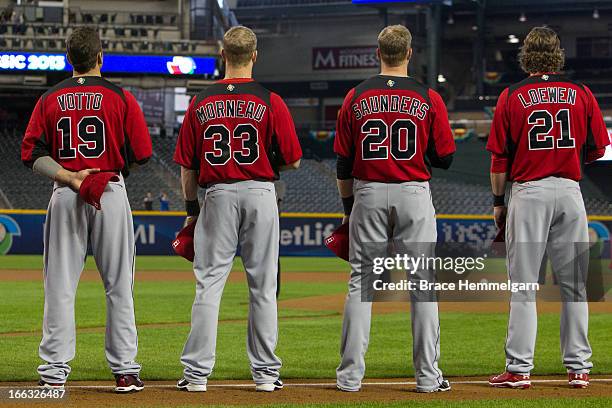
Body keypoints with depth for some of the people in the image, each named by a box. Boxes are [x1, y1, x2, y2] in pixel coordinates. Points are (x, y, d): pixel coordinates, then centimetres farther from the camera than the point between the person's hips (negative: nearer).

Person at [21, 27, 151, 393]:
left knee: (60, 284, 3)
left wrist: (68, 176, -10)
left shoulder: (50, 100, 5)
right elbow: (142, 154, -4)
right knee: (119, 286, 5)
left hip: (64, 196, 2)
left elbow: (32, 153, -2)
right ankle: (125, 371, 4)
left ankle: (55, 372, -1)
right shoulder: (121, 97, -2)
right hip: (111, 193, -1)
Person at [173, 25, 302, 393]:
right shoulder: (270, 101, -4)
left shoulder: (201, 103, 1)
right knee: (263, 287, 5)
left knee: (209, 284, 2)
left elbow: (188, 165, 4)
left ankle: (197, 373, -2)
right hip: (260, 195, -1)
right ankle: (265, 372, 8)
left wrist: (191, 208, 14)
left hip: (217, 196, 1)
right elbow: (292, 160, -3)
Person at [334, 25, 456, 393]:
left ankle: (350, 375, 2)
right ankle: (428, 376, 2)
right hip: (414, 195, -1)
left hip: (368, 196, 1)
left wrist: (348, 206, 14)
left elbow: (344, 161, 5)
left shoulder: (356, 97, 2)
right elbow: (445, 158, -2)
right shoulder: (429, 98, -3)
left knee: (361, 281, 5)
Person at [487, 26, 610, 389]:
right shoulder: (581, 94, 3)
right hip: (570, 191, 2)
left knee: (523, 284, 0)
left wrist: (498, 202, 7)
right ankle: (579, 368, 9)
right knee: (574, 284, 8)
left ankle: (519, 369, -3)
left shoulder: (513, 96, -2)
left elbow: (500, 156, -2)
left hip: (529, 192, -2)